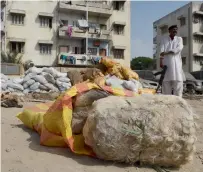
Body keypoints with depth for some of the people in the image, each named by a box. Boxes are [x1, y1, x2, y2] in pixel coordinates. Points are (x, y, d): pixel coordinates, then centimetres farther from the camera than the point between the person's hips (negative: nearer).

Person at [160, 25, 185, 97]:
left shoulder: (179, 39, 12)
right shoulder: (164, 39, 11)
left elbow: (179, 48, -7)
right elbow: (162, 52, -1)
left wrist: (166, 52, -17)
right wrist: (161, 62, -15)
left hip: (176, 63, 1)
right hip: (166, 63, 0)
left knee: (178, 81, -5)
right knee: (166, 82, -3)